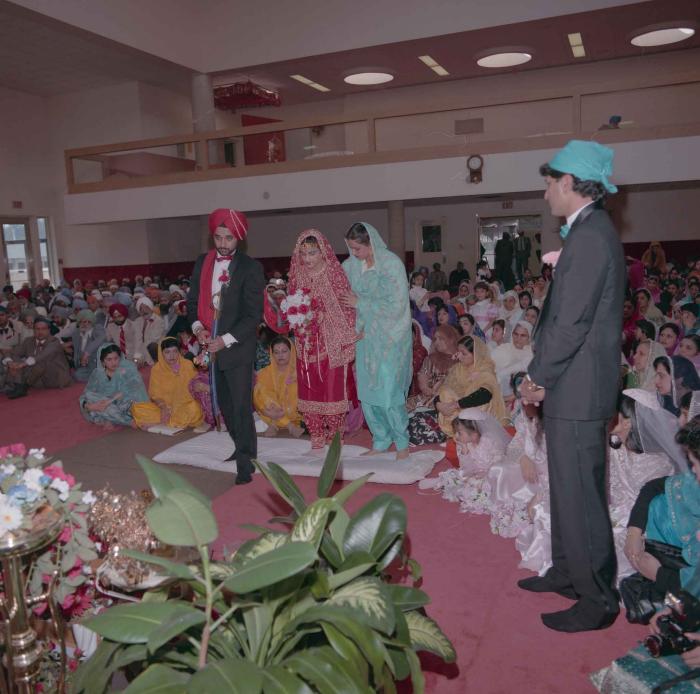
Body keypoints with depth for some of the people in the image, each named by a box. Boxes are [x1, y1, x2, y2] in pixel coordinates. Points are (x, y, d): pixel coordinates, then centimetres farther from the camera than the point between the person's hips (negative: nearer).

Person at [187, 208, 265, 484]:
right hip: (211, 345, 6)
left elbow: (254, 314, -11)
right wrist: (198, 327, -7)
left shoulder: (250, 267, -8)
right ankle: (241, 447, 34)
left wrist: (225, 340, -17)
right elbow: (193, 301, 12)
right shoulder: (202, 263, 8)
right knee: (224, 403, 16)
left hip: (237, 347, -6)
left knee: (241, 406, -6)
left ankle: (245, 464, 2)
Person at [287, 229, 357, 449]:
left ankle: (335, 437, 17)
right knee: (309, 389, 7)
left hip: (332, 343, -4)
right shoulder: (297, 276, 6)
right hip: (307, 344, 4)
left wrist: (347, 342, -11)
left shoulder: (335, 274, -8)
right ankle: (317, 437, 20)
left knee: (333, 388, 1)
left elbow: (346, 309, -7)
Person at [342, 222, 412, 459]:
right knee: (367, 391, 8)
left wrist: (360, 303, -17)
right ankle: (381, 440, 25)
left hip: (390, 339, -5)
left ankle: (402, 442, 14)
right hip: (366, 336, 5)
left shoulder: (392, 264, -14)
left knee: (388, 394, -5)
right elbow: (338, 291, 11)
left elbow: (396, 306, -17)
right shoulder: (351, 265, 0)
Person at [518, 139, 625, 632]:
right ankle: (568, 572, 36)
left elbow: (573, 323, -22)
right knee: (567, 487, 20)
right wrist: (541, 375, 11)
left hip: (578, 390, -10)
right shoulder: (590, 232, 14)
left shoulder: (590, 237, -18)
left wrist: (540, 378, -11)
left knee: (580, 495, 0)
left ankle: (597, 601, 15)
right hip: (571, 387, 10)